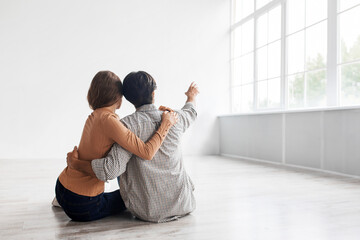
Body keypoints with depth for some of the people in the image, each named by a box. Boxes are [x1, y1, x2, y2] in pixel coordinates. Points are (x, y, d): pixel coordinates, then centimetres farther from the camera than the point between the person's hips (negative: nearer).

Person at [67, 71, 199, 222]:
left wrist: (75, 163, -11)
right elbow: (190, 113, 19)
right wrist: (191, 97, 42)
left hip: (148, 213, -2)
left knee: (123, 171, 26)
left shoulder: (129, 124, -19)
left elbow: (112, 169, -27)